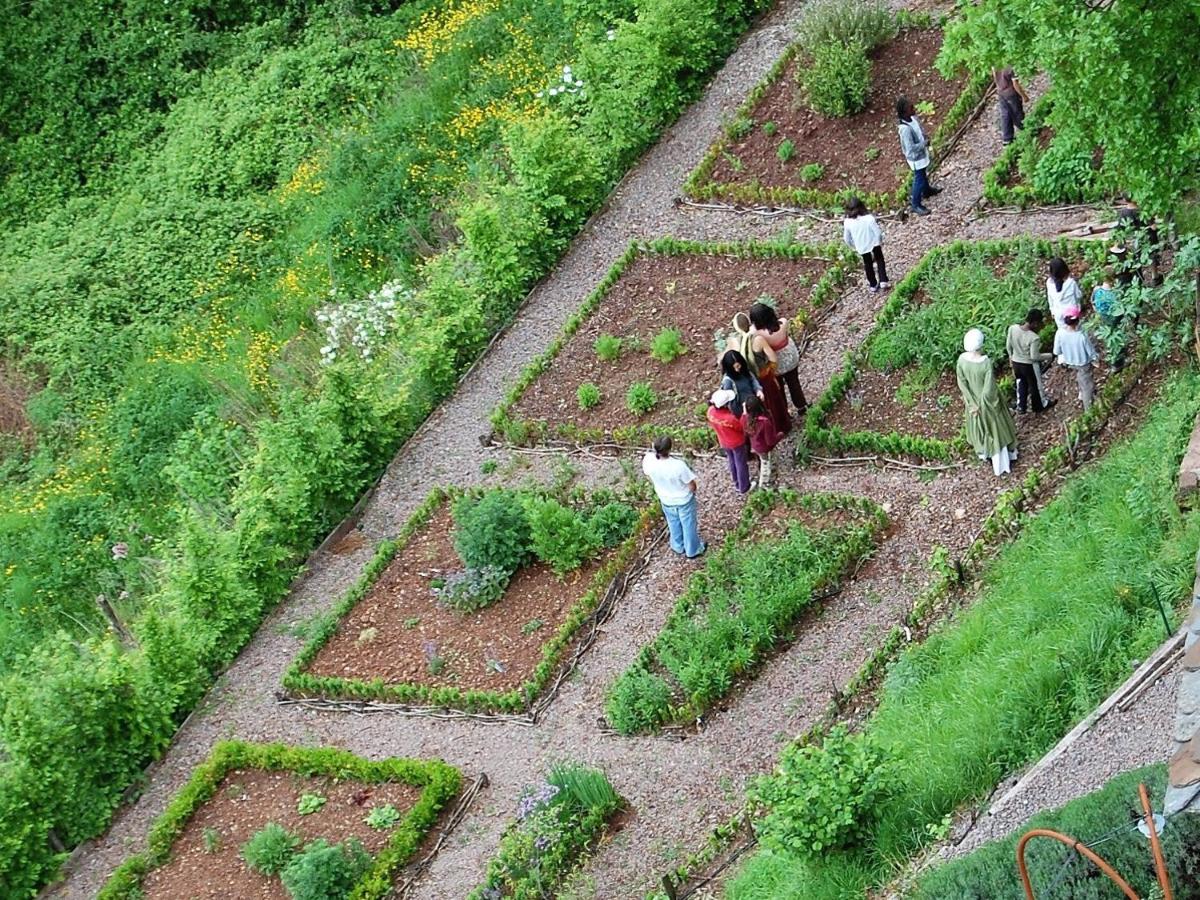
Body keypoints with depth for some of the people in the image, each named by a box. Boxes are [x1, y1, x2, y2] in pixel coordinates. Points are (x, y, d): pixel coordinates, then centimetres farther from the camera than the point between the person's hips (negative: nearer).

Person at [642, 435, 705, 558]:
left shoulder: (648, 460, -28)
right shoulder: (678, 465, -39)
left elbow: (649, 477, -4)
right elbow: (692, 486, -24)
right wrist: (693, 491, 0)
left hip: (666, 500, 4)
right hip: (684, 500, -4)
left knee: (673, 524, 32)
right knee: (689, 525, 23)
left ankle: (678, 547, 54)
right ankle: (693, 550, 45)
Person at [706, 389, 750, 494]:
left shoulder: (711, 411, -25)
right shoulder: (730, 418, -42)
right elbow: (742, 427, -22)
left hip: (723, 443, 6)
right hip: (737, 443, -6)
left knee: (732, 462, 29)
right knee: (741, 464, 19)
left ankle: (737, 483, 50)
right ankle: (743, 487, 39)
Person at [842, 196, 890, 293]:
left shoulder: (847, 223, -19)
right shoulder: (869, 218, -26)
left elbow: (846, 239, -7)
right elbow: (878, 232, -18)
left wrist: (853, 247, 13)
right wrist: (880, 242, 3)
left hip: (861, 247, 2)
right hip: (874, 243, -2)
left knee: (868, 264, 23)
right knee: (880, 260, 24)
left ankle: (873, 285, 34)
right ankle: (883, 281, 18)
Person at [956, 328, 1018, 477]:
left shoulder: (961, 360, -22)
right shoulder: (986, 363, -35)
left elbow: (962, 384, -13)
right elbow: (988, 390, -29)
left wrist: (973, 403, -6)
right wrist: (981, 406, -13)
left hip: (973, 402, 4)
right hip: (988, 402, -4)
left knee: (979, 426, 30)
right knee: (997, 430, 20)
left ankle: (984, 453, 55)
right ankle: (1002, 463, 37)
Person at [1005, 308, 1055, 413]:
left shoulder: (1012, 329, -18)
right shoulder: (1034, 338, -34)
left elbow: (1008, 346, -4)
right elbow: (1034, 357, -23)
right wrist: (1050, 356, -7)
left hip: (1016, 362, 4)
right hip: (1030, 365, -4)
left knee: (1021, 384, 28)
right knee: (1035, 385, 23)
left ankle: (1021, 406, 43)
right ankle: (1039, 405, 45)